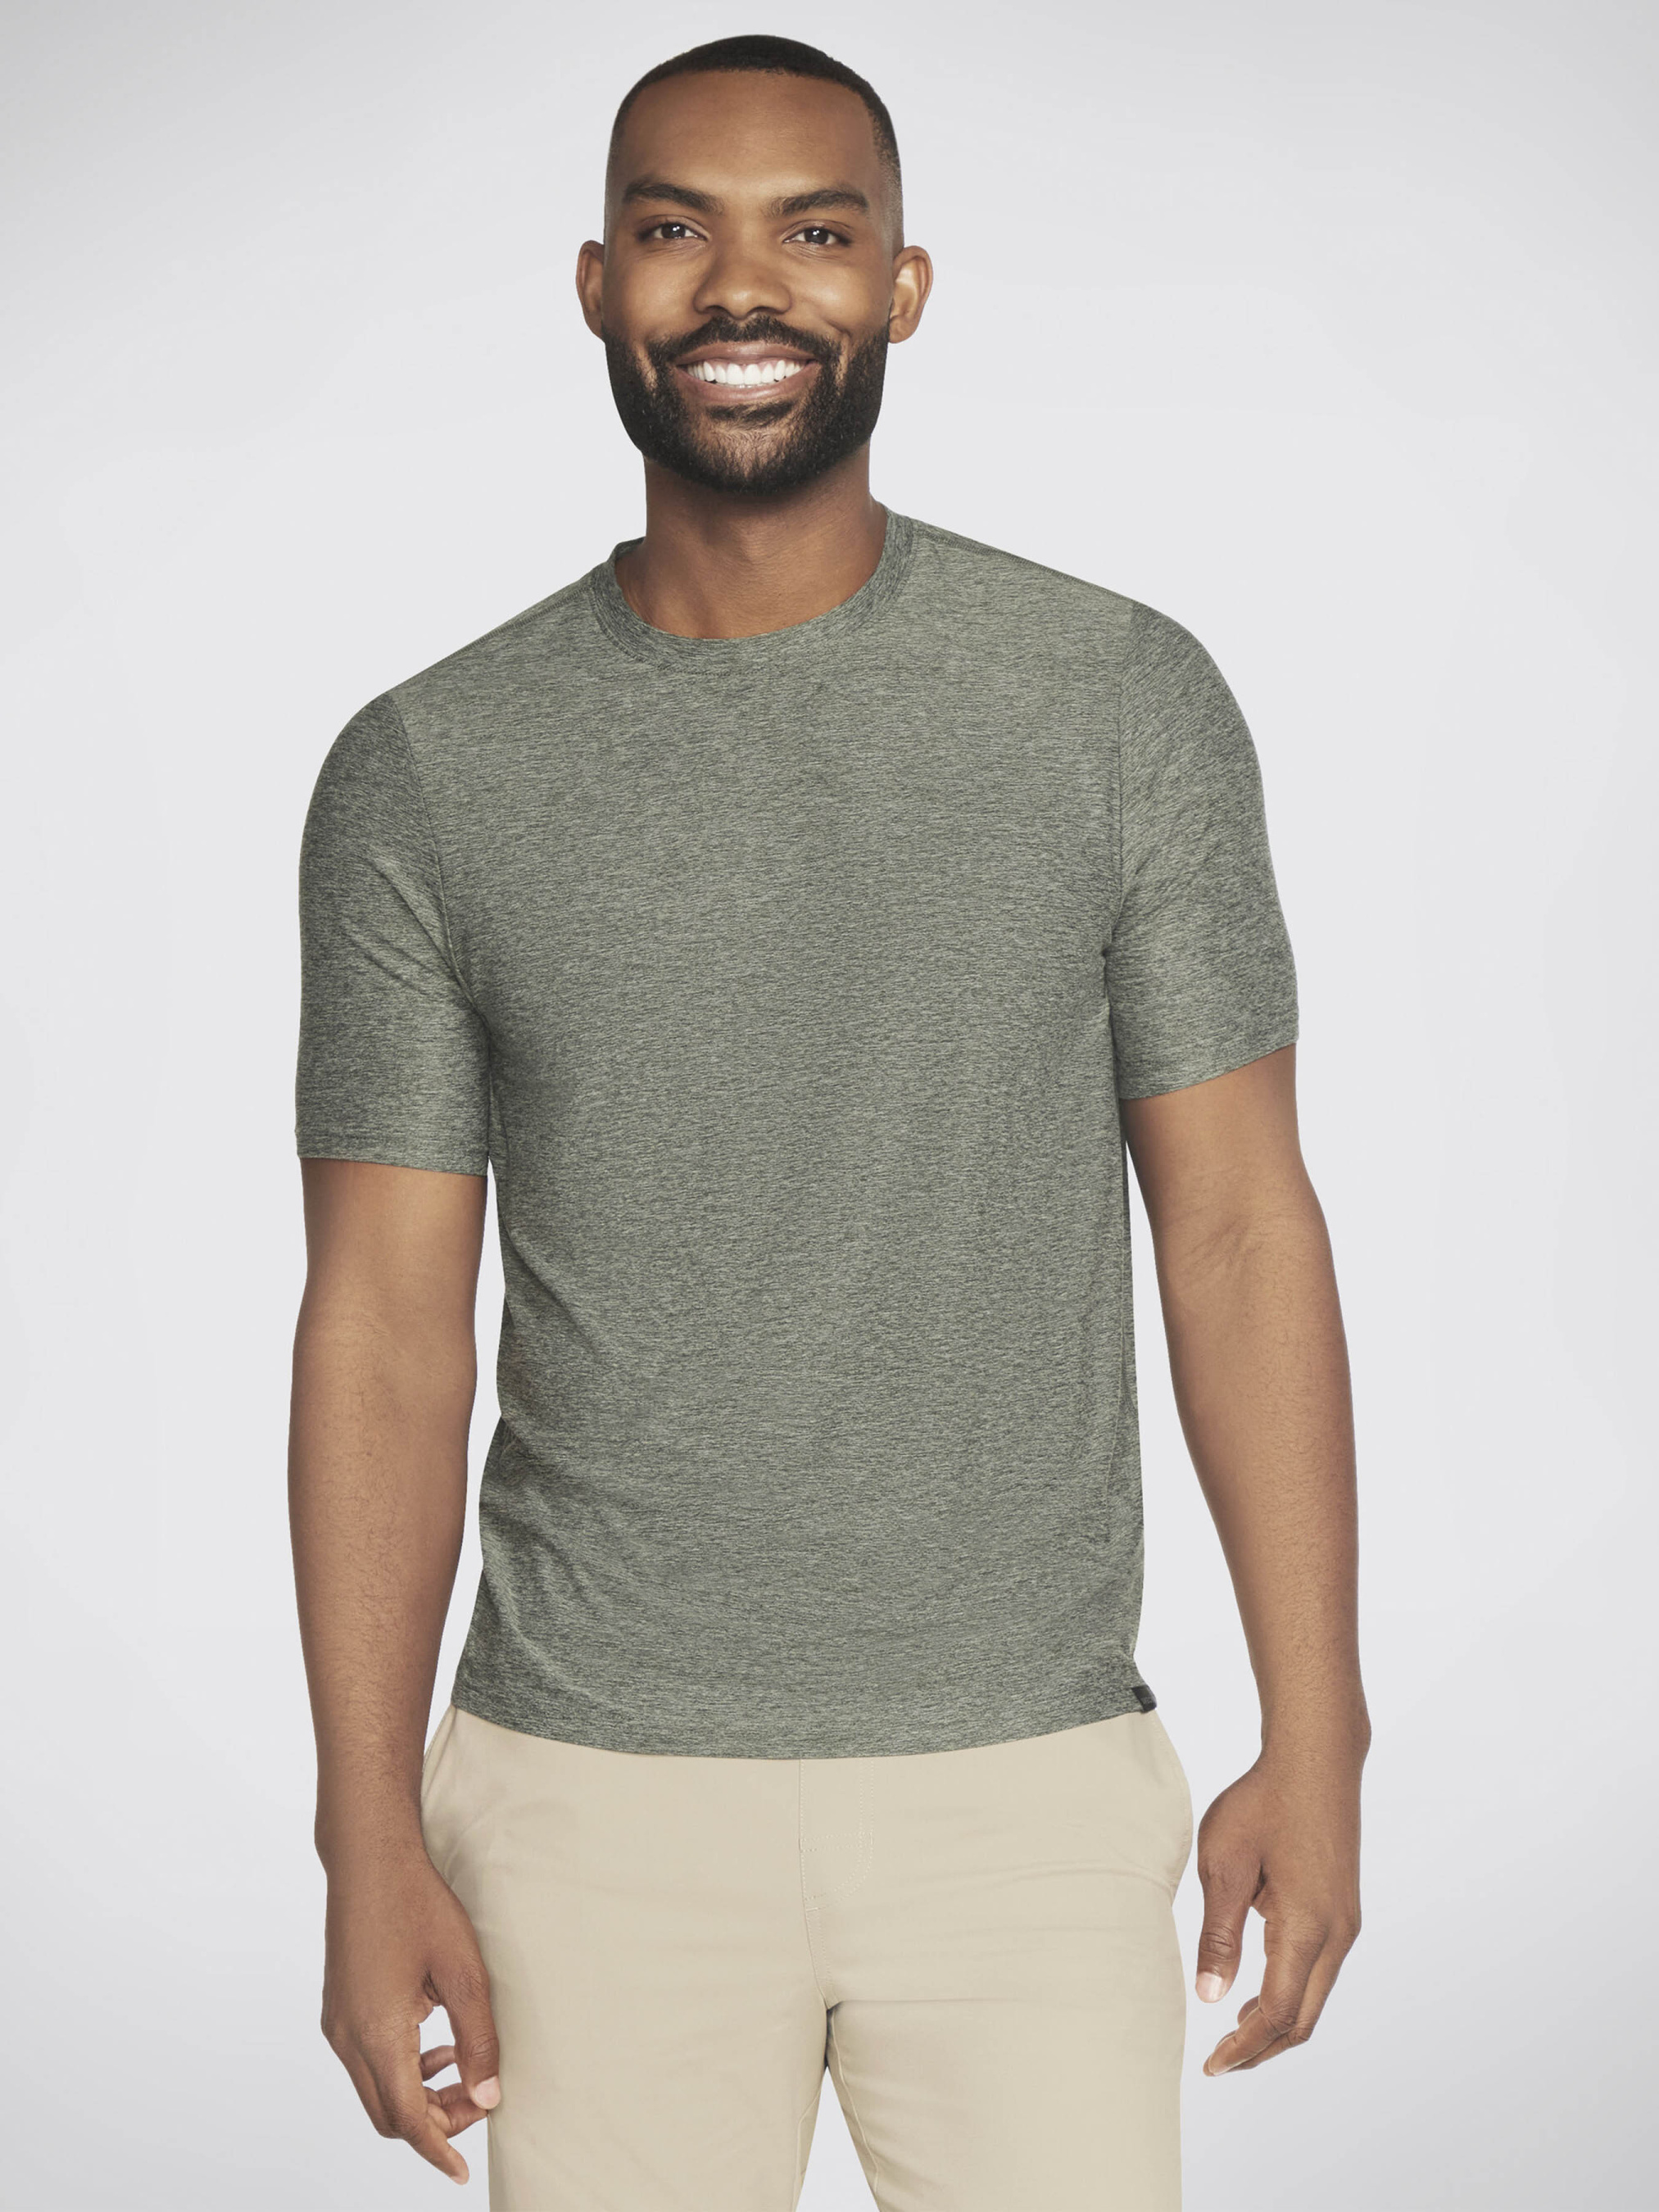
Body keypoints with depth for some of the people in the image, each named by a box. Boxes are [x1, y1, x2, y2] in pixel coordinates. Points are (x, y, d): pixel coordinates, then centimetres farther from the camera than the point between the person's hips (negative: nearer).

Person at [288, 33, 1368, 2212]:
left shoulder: (1124, 702, -2)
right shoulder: (427, 771, -1)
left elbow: (1240, 1223, 0)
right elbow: (384, 1323, 1)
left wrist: (1315, 1741, -4)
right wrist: (368, 1845, -3)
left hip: (1031, 1783, 0)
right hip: (596, 1799, 1)